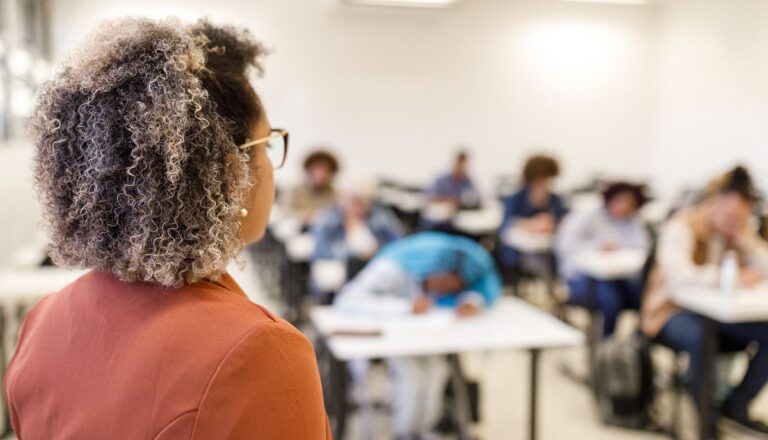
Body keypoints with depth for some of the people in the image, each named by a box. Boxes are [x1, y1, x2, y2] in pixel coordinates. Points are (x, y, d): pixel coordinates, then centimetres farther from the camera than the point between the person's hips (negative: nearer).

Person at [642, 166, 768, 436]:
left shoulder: (737, 230, 5)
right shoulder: (682, 227, -17)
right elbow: (679, 274, -35)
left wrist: (743, 236, -14)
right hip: (671, 315, -7)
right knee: (702, 337, -39)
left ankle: (737, 406, 0)